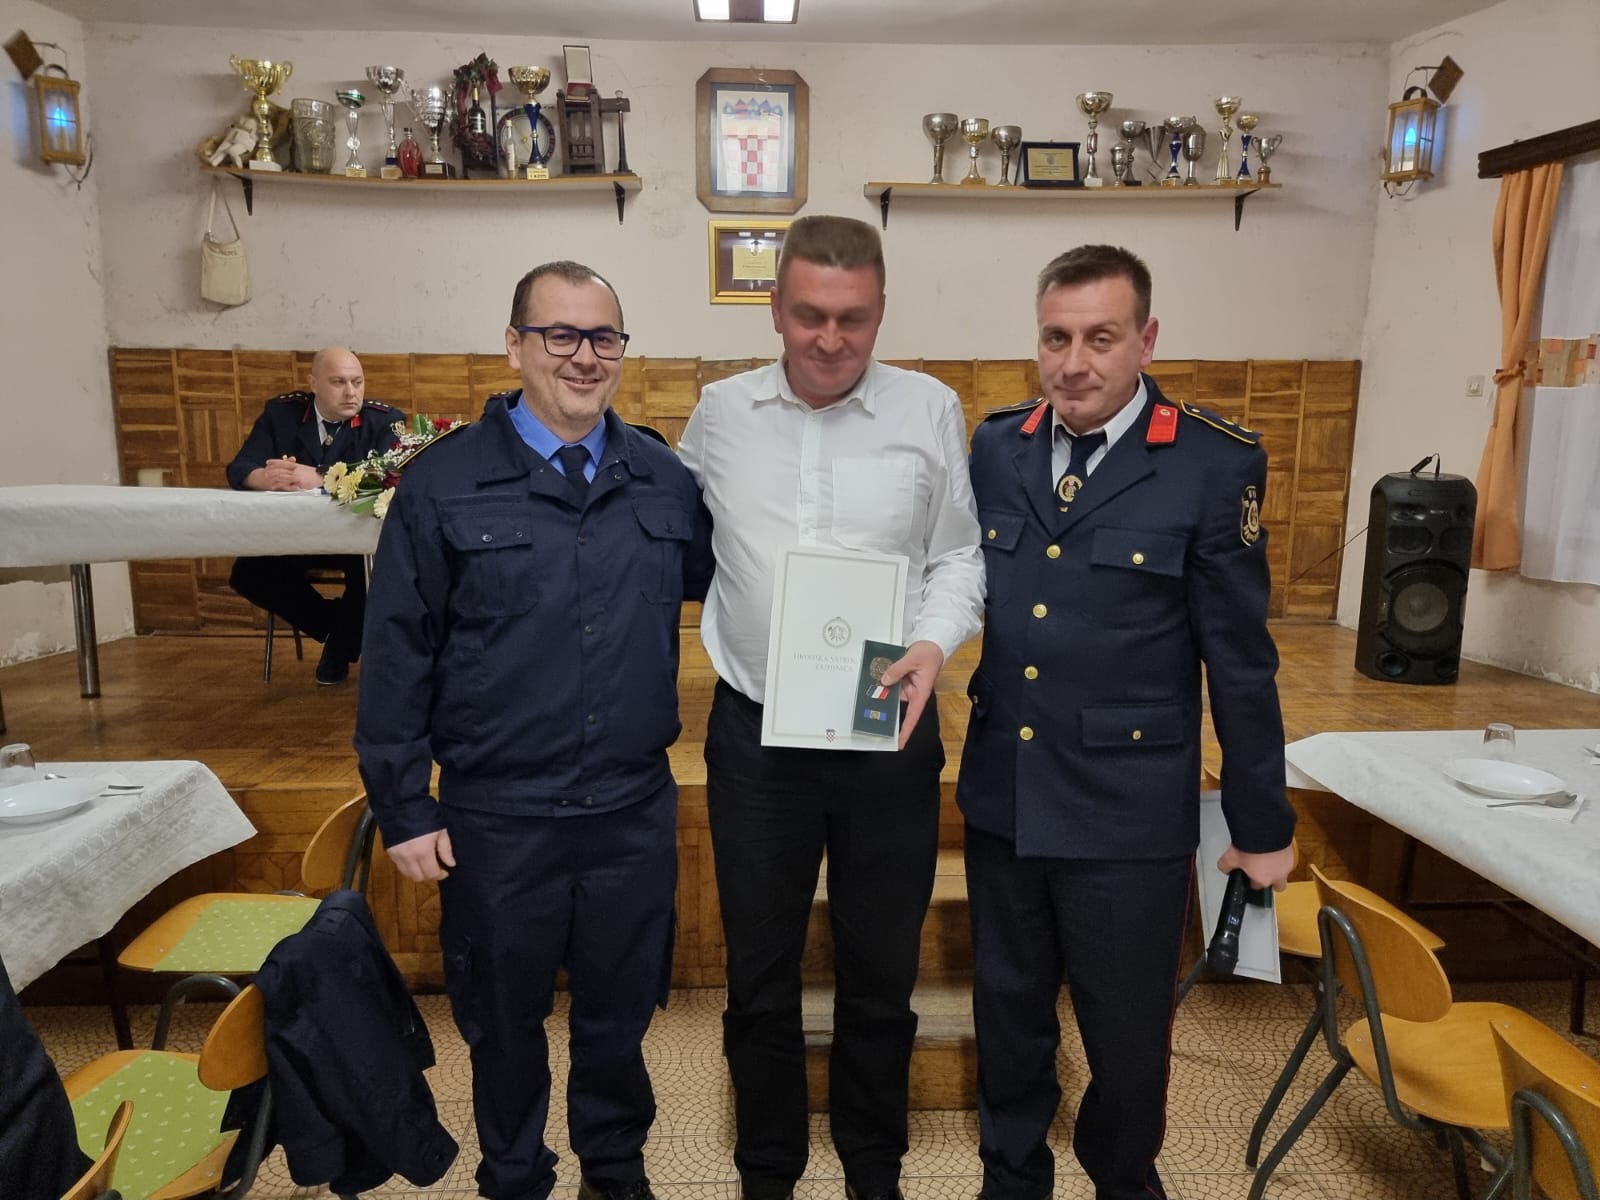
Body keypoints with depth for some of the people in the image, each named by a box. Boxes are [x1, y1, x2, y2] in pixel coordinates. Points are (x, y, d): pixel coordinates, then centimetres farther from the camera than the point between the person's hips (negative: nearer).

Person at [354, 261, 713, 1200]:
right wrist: (406, 808, -5)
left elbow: (713, 578, 13)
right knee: (506, 1023, 19)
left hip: (636, 808, 2)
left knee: (620, 1014, 21)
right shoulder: (445, 481, -7)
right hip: (498, 816, -2)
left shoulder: (664, 477, 0)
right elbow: (397, 655, -5)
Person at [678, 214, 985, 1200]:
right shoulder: (719, 413, 2)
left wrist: (933, 644, -15)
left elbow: (960, 556, 2)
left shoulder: (931, 410, -2)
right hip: (755, 733, 1)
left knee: (881, 977, 15)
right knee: (760, 979, 15)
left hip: (889, 735, 0)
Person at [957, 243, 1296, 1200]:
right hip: (1001, 793, 4)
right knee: (1009, 1013, 20)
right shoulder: (997, 446, 2)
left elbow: (1241, 661, -7)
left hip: (1127, 808, -3)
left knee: (1128, 1033, 14)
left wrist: (1263, 825, -2)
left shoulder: (1217, 465, -11)